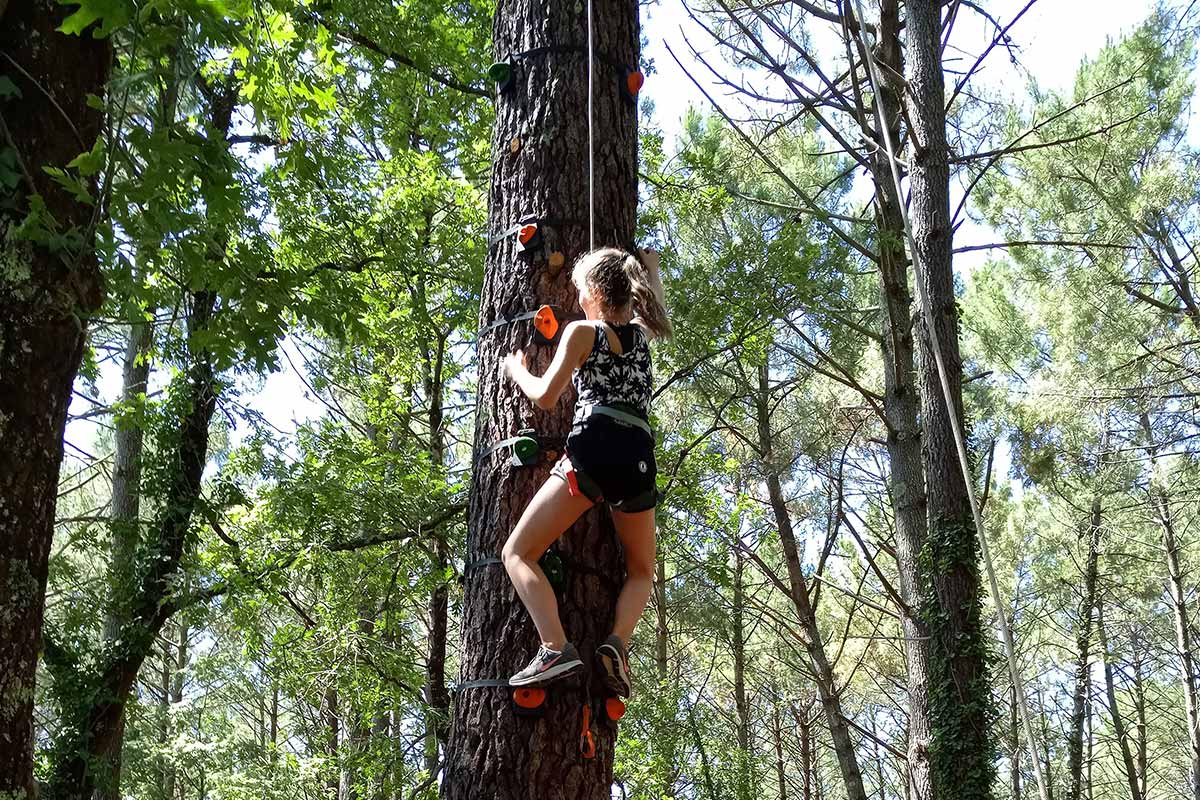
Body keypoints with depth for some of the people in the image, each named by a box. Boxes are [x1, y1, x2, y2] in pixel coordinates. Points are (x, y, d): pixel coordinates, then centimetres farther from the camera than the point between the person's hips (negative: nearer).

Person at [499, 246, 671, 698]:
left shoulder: (583, 332, 5)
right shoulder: (642, 335, 22)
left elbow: (545, 396, 2)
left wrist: (516, 369, 19)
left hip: (594, 449, -5)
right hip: (639, 459, 5)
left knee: (517, 552, 2)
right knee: (641, 571, 22)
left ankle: (555, 648, -20)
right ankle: (617, 643, -8)